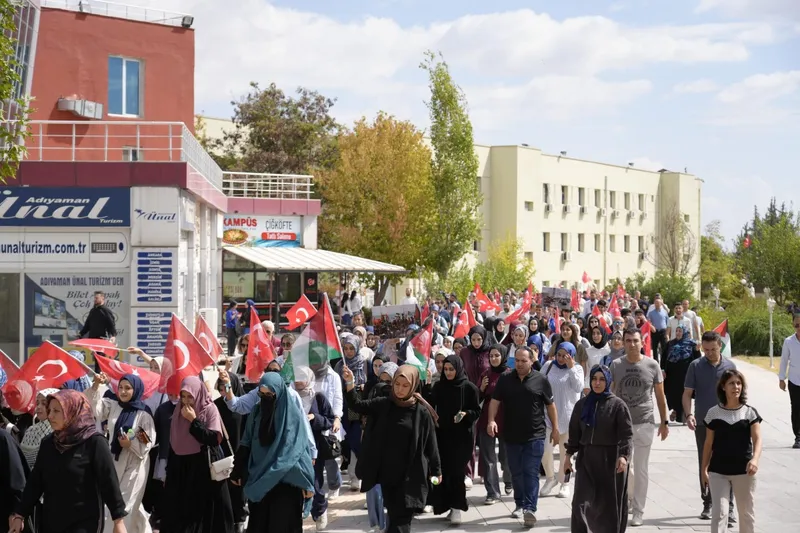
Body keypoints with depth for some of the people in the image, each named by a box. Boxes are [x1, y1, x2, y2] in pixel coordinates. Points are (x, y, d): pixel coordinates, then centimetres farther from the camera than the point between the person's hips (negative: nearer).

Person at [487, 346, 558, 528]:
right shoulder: (505, 380, 3)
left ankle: (530, 508, -13)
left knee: (531, 472, -8)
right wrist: (491, 420, -15)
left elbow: (550, 405, 5)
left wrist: (555, 428, 5)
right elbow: (495, 401, 1)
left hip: (535, 435, -3)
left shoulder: (541, 380, -2)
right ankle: (519, 504, 25)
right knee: (516, 473, 12)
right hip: (512, 435, 3)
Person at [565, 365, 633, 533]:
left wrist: (623, 455, -21)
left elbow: (627, 434, -9)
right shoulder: (582, 404, 8)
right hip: (586, 458, 3)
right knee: (581, 502, -6)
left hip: (610, 460, -3)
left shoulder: (617, 405, -4)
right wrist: (569, 453, 10)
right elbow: (574, 432, 15)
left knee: (610, 502, 7)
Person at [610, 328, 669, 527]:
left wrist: (664, 422, 4)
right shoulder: (616, 365, 1)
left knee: (641, 469, 4)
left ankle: (638, 511, 13)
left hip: (644, 423, -1)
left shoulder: (652, 365, -2)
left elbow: (660, 396, 5)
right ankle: (630, 493, 30)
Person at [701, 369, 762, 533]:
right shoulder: (713, 413, 1)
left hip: (743, 471, 0)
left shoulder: (750, 412, -1)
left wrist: (754, 459, -28)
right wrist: (704, 469, 5)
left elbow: (757, 439, -10)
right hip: (718, 471, 0)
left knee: (746, 512, 13)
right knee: (719, 512, -7)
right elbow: (708, 443, 8)